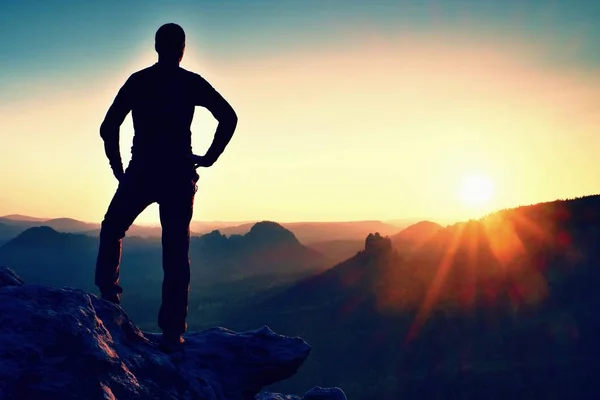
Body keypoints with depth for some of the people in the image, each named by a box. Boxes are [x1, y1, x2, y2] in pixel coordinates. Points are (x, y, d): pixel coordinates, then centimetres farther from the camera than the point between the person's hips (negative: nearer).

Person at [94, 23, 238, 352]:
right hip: (179, 177, 0)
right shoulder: (192, 83, 4)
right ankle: (173, 332, 1)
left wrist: (118, 169, 7)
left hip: (141, 174, 0)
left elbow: (108, 127, 0)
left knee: (111, 230, 24)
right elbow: (228, 118, -5)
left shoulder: (137, 81, 6)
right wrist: (209, 158, 1)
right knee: (176, 254, 4)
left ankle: (108, 292, 7)